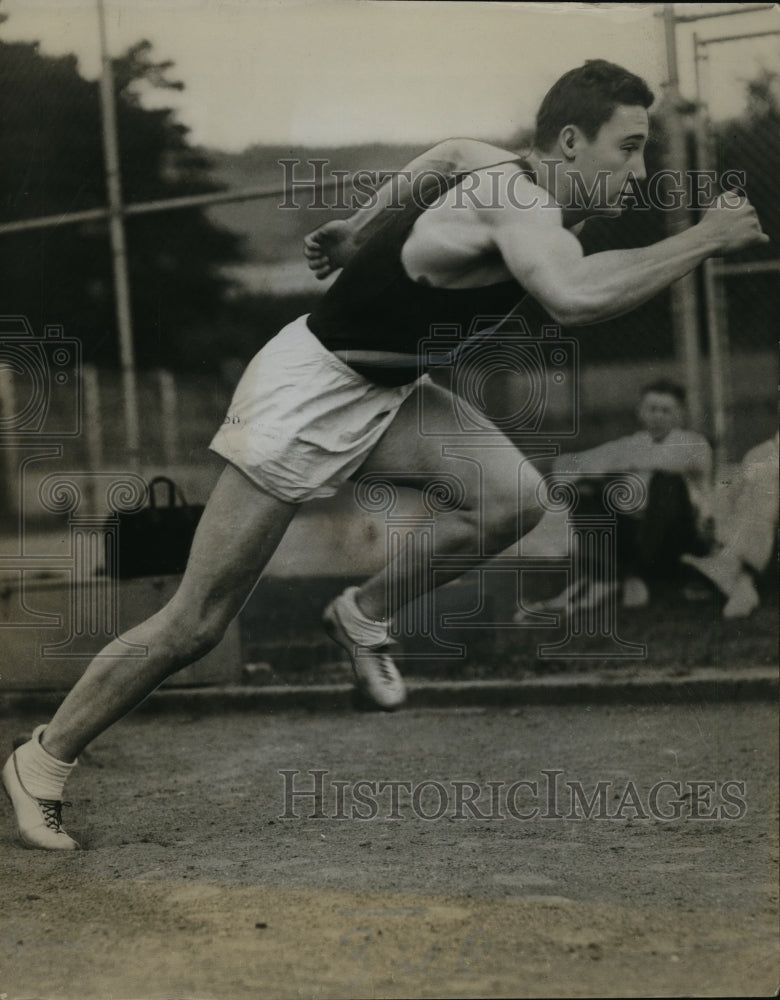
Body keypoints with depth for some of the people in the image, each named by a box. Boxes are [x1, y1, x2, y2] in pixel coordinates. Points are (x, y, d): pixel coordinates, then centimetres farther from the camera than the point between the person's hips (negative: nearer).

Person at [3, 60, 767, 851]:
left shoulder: (533, 204, -1)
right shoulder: (513, 198, -27)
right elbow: (575, 299, -46)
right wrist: (704, 239, -36)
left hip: (385, 392, 8)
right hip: (306, 392, -8)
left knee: (514, 498, -14)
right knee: (196, 623, -4)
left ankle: (364, 618, 8)